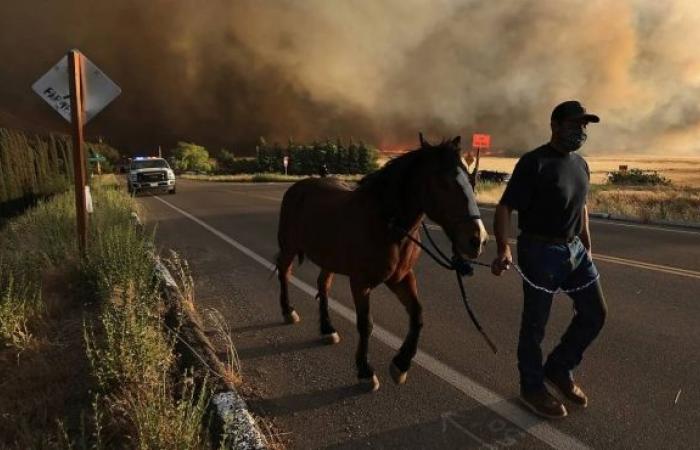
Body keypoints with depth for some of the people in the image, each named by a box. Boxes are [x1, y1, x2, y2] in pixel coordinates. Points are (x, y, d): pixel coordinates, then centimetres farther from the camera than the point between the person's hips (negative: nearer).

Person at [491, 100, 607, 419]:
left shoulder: (581, 164, 9)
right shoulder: (534, 163, -16)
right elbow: (505, 207, -21)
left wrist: (587, 244, 20)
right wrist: (504, 249, -35)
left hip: (575, 249, 8)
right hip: (540, 252, -8)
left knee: (595, 313, 11)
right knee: (535, 323, 4)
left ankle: (559, 369, 30)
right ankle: (532, 388, 23)